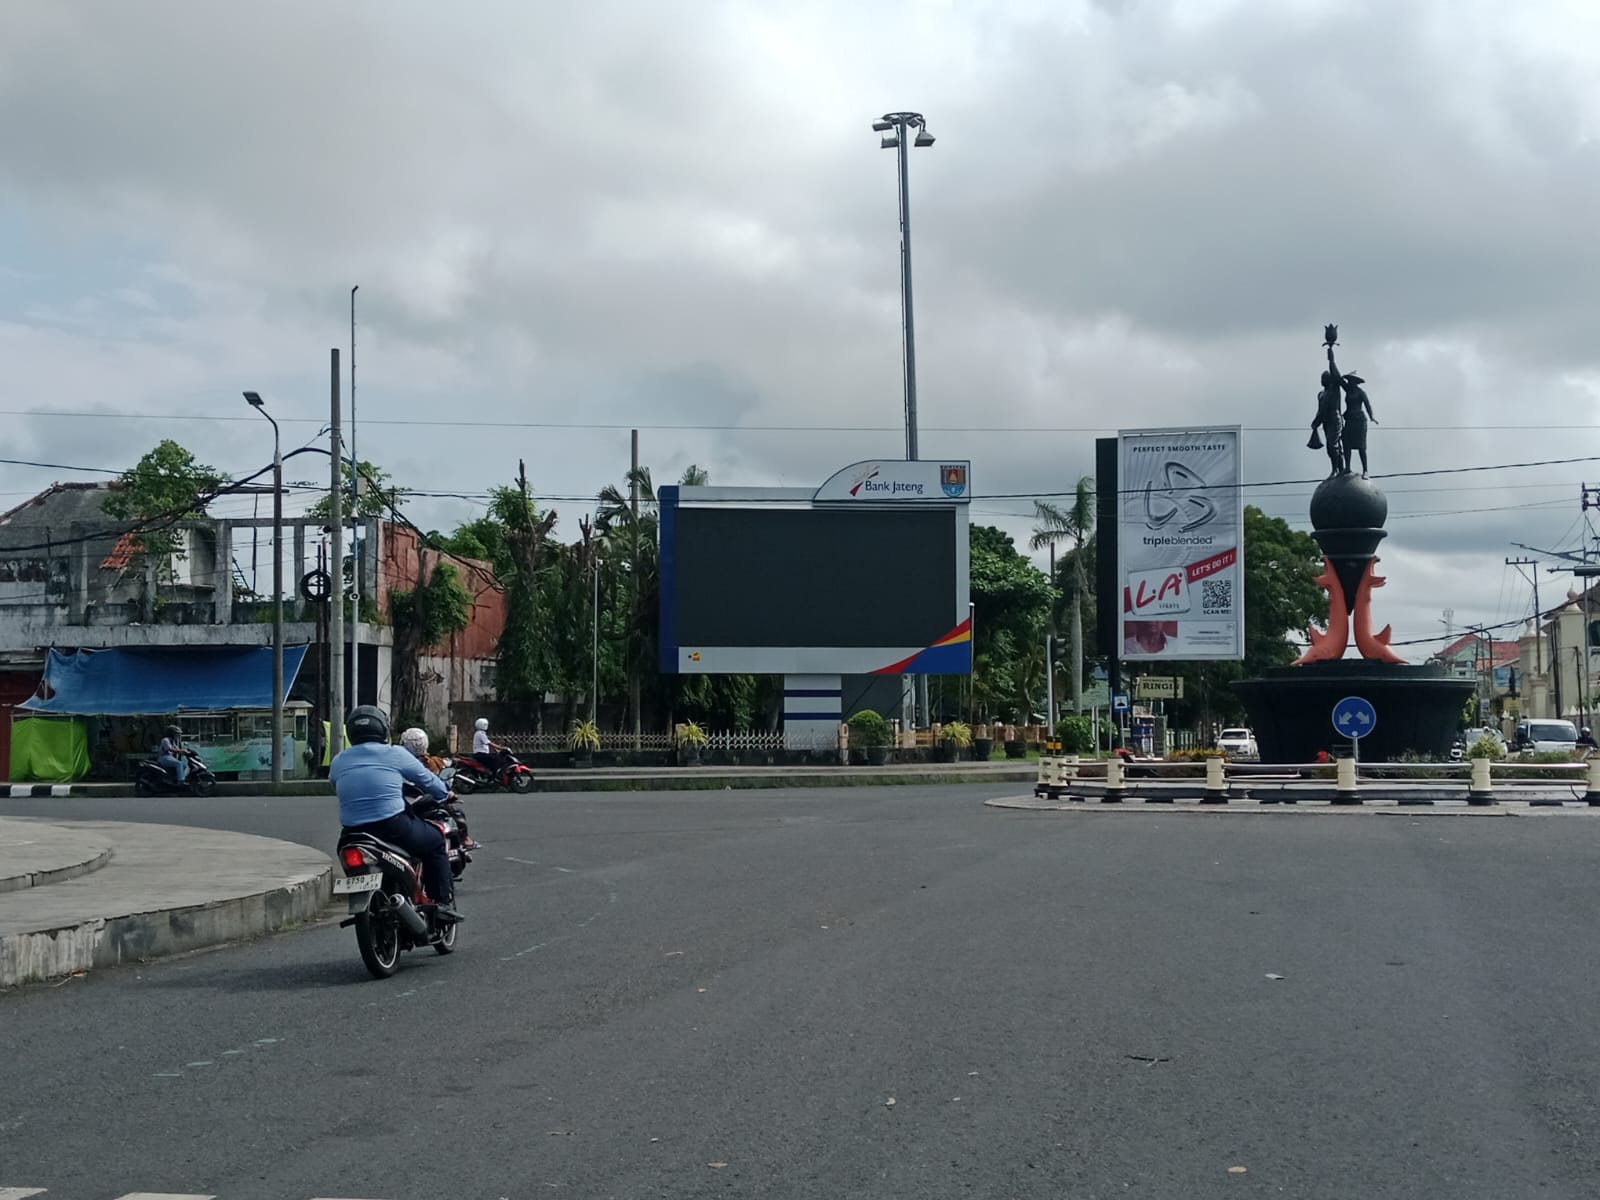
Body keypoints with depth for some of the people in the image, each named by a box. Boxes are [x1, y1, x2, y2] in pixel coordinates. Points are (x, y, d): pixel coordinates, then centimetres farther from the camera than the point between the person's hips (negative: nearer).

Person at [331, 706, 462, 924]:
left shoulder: (338, 761, 10)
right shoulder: (395, 754, -1)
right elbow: (427, 779, 9)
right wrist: (445, 794, 30)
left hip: (353, 833, 5)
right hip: (393, 828, -5)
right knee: (436, 842, 18)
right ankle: (443, 903, 10)